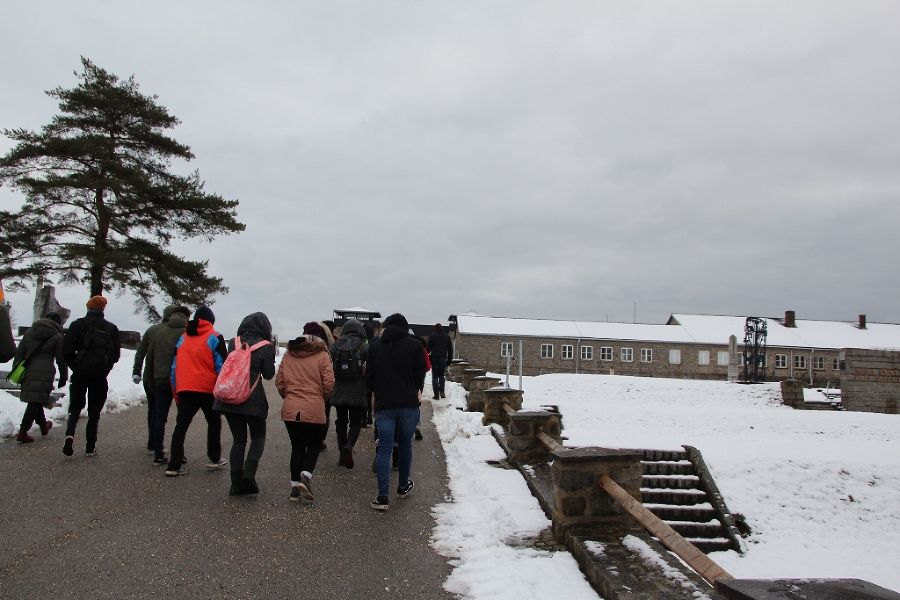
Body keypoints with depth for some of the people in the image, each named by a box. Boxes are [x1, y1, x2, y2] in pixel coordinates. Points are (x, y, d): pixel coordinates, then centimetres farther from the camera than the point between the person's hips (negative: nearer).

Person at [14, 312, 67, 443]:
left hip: (28, 371, 6)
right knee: (36, 402, -4)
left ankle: (43, 426, 37)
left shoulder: (30, 331, 15)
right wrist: (63, 377, 9)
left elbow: (19, 352, 14)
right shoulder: (57, 337, 0)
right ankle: (23, 432, -10)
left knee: (36, 401, 19)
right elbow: (61, 360, 1)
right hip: (44, 373, -6)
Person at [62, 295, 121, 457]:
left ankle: (70, 434, -16)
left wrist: (75, 366, 7)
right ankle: (90, 447, 9)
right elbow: (116, 354, 3)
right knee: (94, 410, 9)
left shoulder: (78, 324, 0)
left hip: (80, 372, 0)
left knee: (75, 407, 10)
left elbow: (66, 348, -6)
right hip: (100, 376, 1)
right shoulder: (111, 328, 3)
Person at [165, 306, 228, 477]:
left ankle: (174, 465, 0)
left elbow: (175, 365, 14)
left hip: (184, 389, 4)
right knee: (214, 422, 14)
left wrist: (176, 392, 19)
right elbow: (221, 365, -6)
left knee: (181, 425, 6)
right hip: (207, 388, -3)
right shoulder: (214, 337, -2)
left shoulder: (182, 338, 13)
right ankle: (214, 459, 19)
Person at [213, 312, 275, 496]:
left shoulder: (234, 343, 7)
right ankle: (249, 474, -9)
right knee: (258, 437, 12)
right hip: (253, 400, -4)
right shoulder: (265, 347, -4)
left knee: (238, 439, 13)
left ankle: (236, 484, 11)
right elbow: (268, 374, 1)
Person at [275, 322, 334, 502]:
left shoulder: (289, 354, 7)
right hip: (314, 410, -3)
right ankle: (306, 475, -11)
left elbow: (279, 382, 7)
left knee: (297, 447, 15)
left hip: (290, 409, 4)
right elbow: (329, 383, -9)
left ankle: (295, 486, 14)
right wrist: (323, 398, 10)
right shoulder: (322, 355, -4)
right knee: (314, 445, 12)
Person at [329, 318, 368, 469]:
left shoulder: (335, 346, 3)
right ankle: (349, 446, -18)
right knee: (356, 422, 7)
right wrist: (369, 391, 2)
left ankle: (342, 455, 17)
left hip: (338, 393, 3)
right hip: (358, 394, -3)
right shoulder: (365, 346, -5)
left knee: (341, 422, 14)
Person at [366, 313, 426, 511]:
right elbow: (420, 374, 1)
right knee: (405, 445, 15)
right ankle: (403, 487, 29)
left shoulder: (375, 347, 7)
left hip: (384, 405, 1)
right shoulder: (415, 345, 1)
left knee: (384, 449, 0)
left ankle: (382, 497, -5)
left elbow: (369, 377, 8)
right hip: (408, 404, 0)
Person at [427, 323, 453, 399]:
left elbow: (428, 348, -4)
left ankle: (436, 394, -1)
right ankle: (442, 391, -1)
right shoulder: (447, 337, 9)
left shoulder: (432, 336, -1)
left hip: (434, 359, -3)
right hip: (443, 359, 3)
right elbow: (450, 350, 11)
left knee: (435, 376, 3)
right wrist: (449, 360, 15)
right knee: (441, 376, 15)